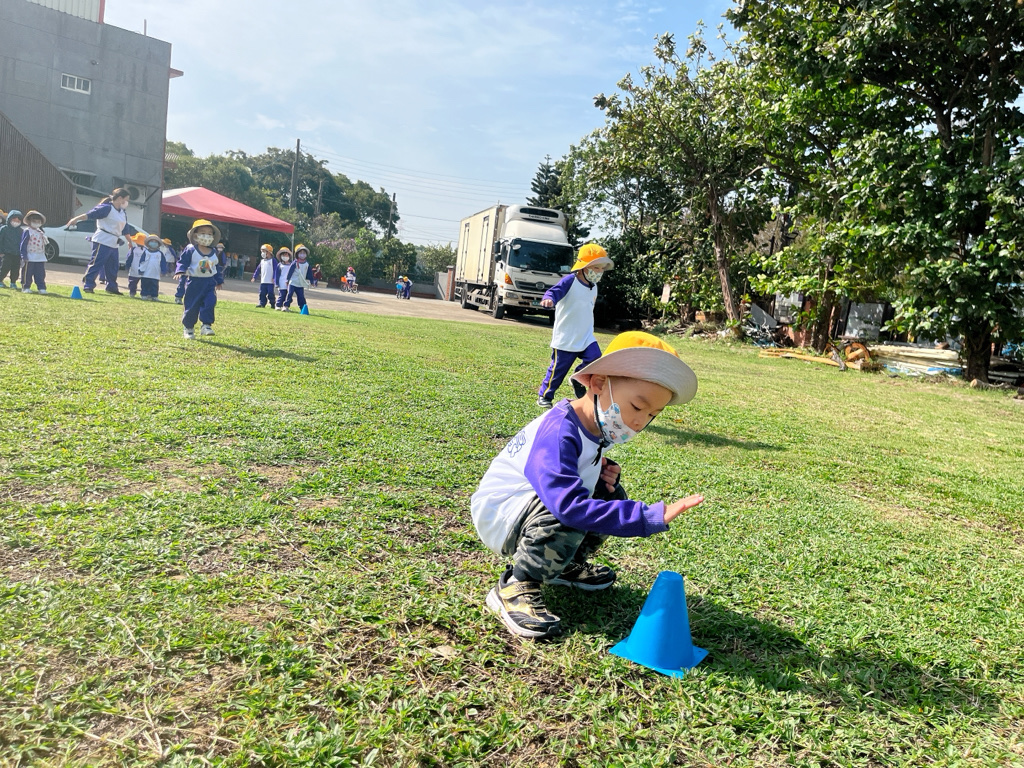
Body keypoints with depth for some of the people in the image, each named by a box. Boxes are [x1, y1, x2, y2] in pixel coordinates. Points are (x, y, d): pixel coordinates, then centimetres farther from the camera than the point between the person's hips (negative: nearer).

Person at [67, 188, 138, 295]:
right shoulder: (107, 208, -11)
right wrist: (76, 219, -28)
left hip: (114, 244, 9)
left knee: (113, 266, 14)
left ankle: (112, 287, 25)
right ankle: (88, 286, -6)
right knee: (96, 263, -8)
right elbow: (91, 214, -19)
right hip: (102, 241, -9)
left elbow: (125, 229, 26)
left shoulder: (122, 212, 17)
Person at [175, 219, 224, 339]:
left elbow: (218, 267, 16)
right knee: (191, 307, 3)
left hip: (209, 283, 3)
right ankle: (189, 328, 18)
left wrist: (219, 281, 18)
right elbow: (182, 261, -5)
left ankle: (206, 325, -7)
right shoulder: (190, 250, -5)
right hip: (194, 282, -3)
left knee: (210, 302, -15)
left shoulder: (214, 252, 8)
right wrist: (180, 271, -23)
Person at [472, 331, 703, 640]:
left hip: (535, 505, 9)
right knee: (569, 518, -34)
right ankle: (515, 588, -14)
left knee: (612, 494, 3)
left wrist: (603, 470, -9)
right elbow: (570, 507, -45)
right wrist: (651, 517, -45)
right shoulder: (558, 433, -34)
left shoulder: (595, 426, -3)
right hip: (499, 513, -9)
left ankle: (568, 565, 19)